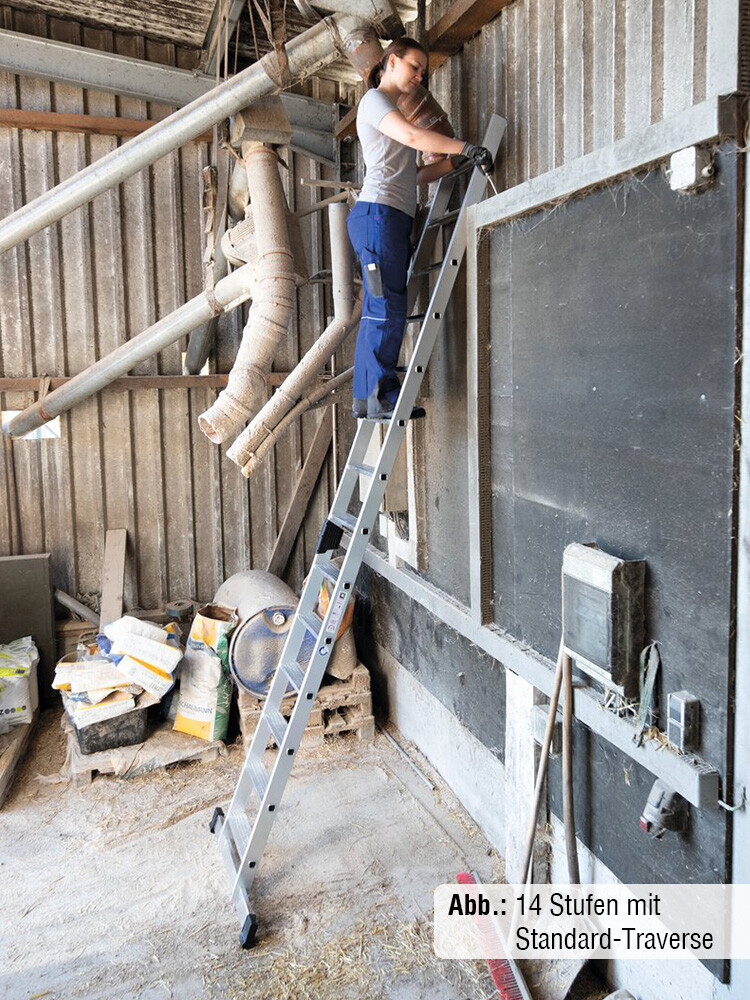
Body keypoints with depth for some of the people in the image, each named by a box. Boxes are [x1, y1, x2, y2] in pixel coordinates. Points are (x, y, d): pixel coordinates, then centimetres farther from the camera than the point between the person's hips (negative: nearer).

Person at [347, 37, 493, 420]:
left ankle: (364, 398, 3)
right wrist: (465, 147, -20)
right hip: (379, 212, -9)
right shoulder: (374, 99, 2)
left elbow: (413, 176, 24)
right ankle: (382, 396, -14)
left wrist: (455, 160, 12)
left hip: (392, 218, 9)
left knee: (376, 313, 4)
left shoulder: (388, 109, 31)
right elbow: (412, 135, -18)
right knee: (387, 308, -14)